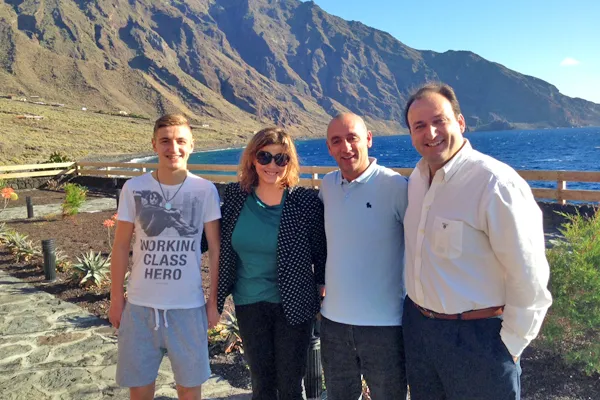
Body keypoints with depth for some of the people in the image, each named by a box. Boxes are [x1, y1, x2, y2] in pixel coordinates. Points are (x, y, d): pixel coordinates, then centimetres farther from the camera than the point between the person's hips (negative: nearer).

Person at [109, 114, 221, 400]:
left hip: (188, 305, -1)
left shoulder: (205, 190, -7)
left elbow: (215, 249, -2)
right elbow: (121, 246, 3)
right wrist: (116, 297, 4)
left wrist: (214, 301, -1)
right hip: (140, 304, 1)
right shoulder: (133, 188, -5)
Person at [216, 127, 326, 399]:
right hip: (249, 305, 3)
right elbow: (218, 240, 8)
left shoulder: (306, 201, -13)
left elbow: (321, 252, -5)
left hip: (293, 305, -3)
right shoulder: (235, 195, -4)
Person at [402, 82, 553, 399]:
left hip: (476, 337, -7)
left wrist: (510, 344, -12)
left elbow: (530, 279, -18)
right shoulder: (417, 178, 3)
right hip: (416, 326, 7)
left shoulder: (496, 183, -20)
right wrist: (417, 309, 14)